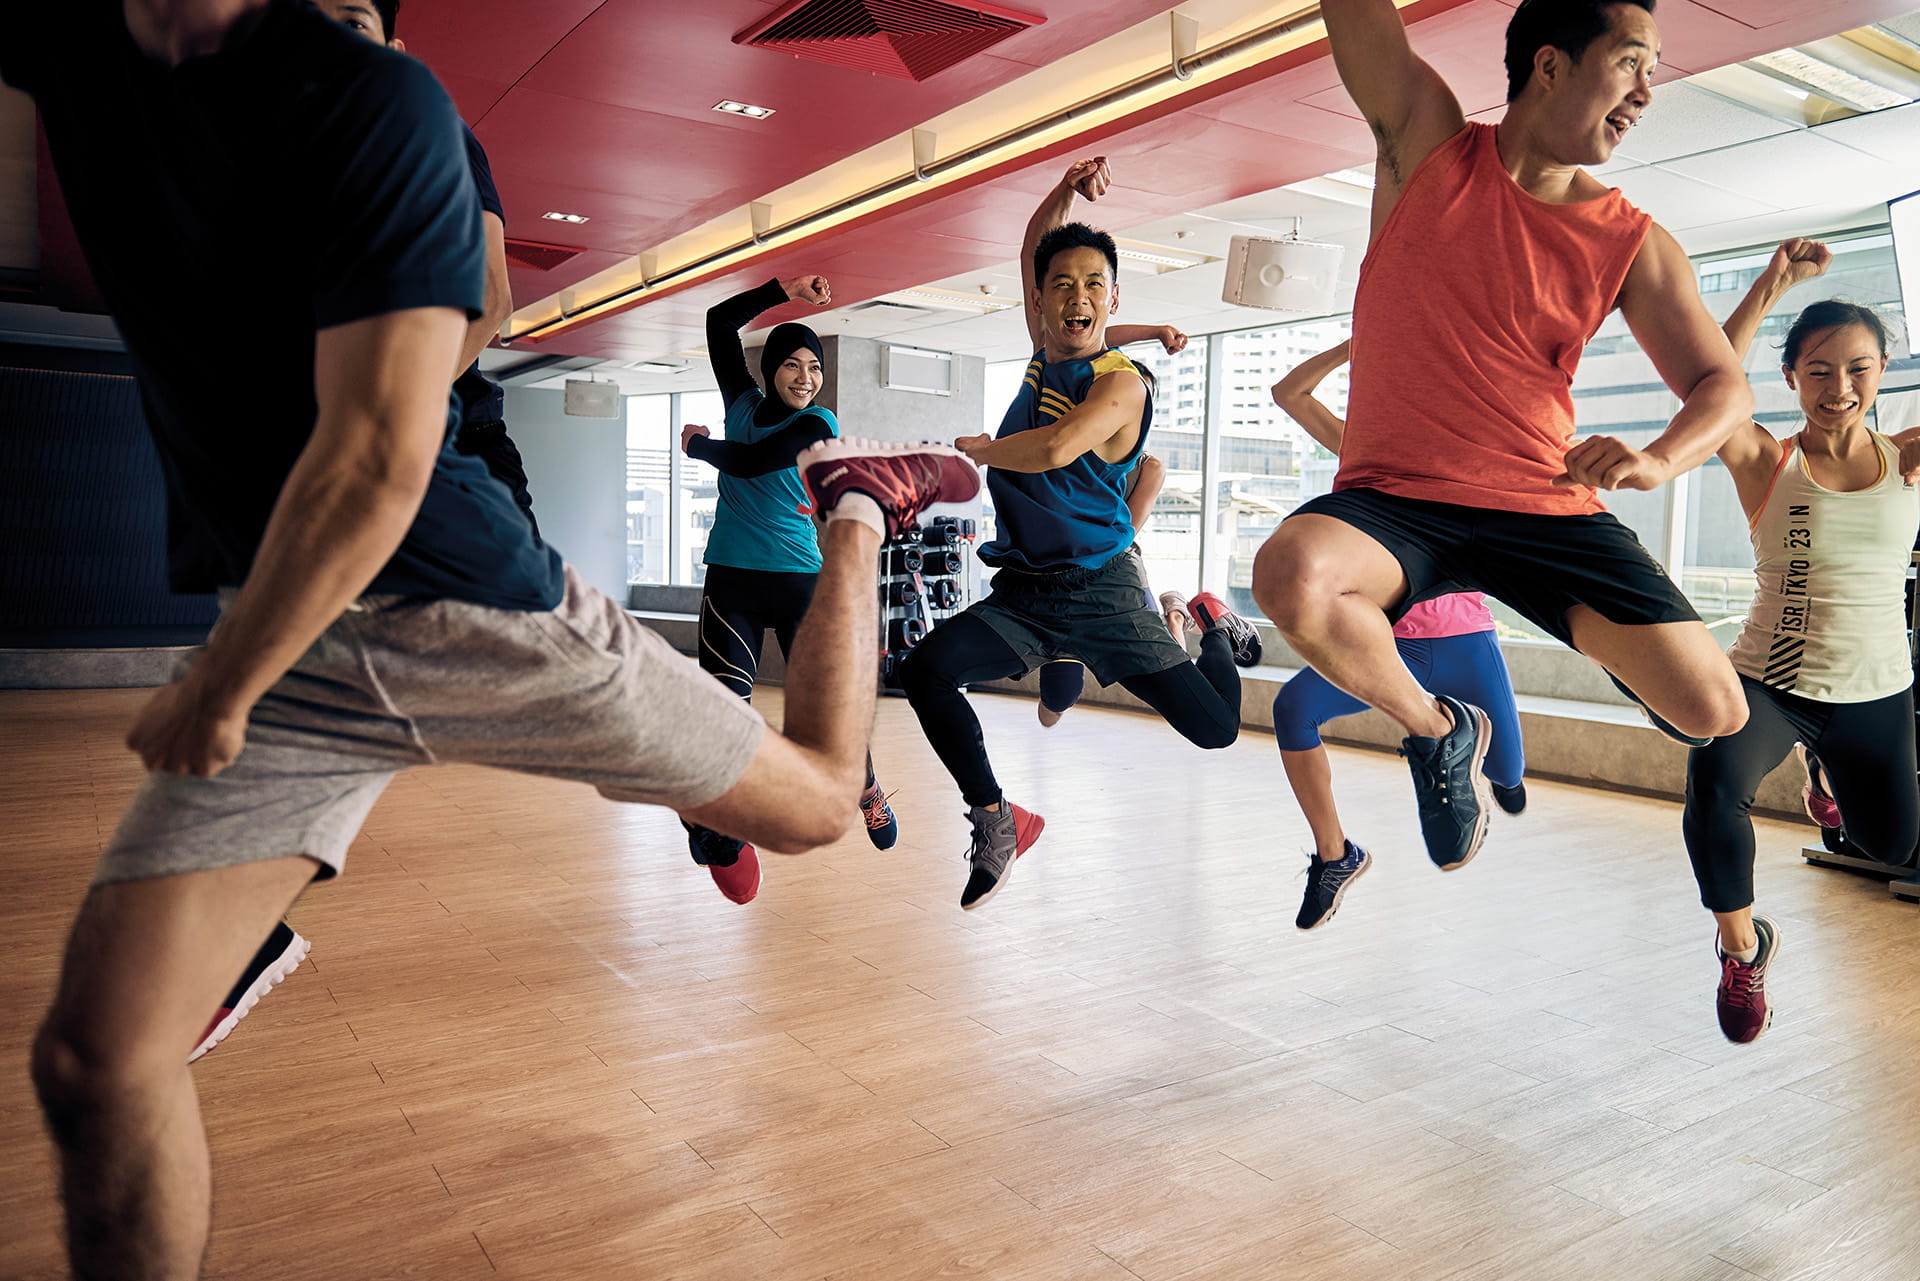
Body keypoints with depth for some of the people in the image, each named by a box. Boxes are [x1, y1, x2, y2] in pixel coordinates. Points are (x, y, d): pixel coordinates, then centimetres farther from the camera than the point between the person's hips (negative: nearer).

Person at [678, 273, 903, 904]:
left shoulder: (819, 424, -3)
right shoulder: (743, 403, 11)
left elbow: (748, 462, -13)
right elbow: (719, 320, 14)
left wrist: (698, 444, 4)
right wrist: (785, 290, 8)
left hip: (798, 577, -3)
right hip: (731, 577, 3)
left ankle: (868, 793, 22)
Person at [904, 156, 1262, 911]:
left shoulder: (1121, 383, -11)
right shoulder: (1045, 353, 10)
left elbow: (1056, 448, -30)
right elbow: (1032, 251, 23)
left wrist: (978, 449, -12)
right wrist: (1065, 190, 5)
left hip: (1100, 589, -5)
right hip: (1022, 589, 5)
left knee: (1215, 728, -6)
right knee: (925, 671, -20)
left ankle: (1215, 629, 29)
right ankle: (997, 822, -2)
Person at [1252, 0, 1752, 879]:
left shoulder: (1633, 242, 5)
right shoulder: (1425, 139, 1)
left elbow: (1723, 387, 5)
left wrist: (1658, 459, -16)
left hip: (1549, 509, 2)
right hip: (1393, 502, -1)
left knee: (1712, 711, -12)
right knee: (1294, 573, -37)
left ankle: (1597, 631, 27)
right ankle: (1438, 731, -5)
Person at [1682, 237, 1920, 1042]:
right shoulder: (1765, 463, -7)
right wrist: (1771, 287, -25)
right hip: (1769, 679, -3)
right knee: (1715, 790, -33)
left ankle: (1828, 766, 57)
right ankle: (1742, 946, -6)